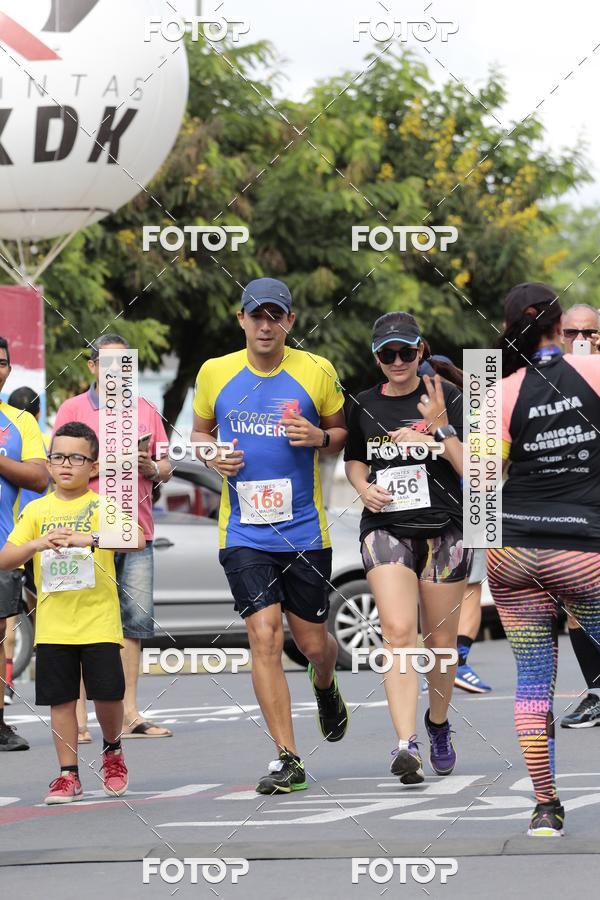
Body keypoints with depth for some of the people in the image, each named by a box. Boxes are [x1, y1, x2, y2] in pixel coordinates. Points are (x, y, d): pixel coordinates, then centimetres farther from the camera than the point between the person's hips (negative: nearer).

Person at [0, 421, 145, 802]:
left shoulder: (103, 506, 0)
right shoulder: (37, 510, 7)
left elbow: (137, 540, -17)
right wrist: (37, 544, -19)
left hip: (99, 620, -2)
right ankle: (69, 774, 11)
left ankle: (113, 751, 24)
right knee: (61, 698, 3)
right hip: (53, 624, 2)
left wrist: (89, 539, -30)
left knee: (108, 693, -4)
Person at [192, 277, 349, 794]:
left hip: (305, 531, 0)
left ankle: (325, 688, 47)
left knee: (313, 644, 8)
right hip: (243, 533, 0)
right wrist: (213, 456, -5)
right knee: (265, 638, -12)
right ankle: (288, 760, -8)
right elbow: (200, 431, 17)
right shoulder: (214, 373, 2)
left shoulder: (317, 372, -1)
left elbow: (342, 433, 11)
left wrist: (320, 437, -12)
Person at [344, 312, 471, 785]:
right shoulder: (365, 406, 7)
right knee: (399, 631, -18)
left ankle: (439, 725, 35)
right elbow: (355, 460, 24)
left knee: (441, 640, 8)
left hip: (443, 529, -1)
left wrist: (440, 429, -19)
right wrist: (365, 487, 3)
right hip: (386, 529, 1)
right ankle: (406, 745, -26)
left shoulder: (447, 397, -2)